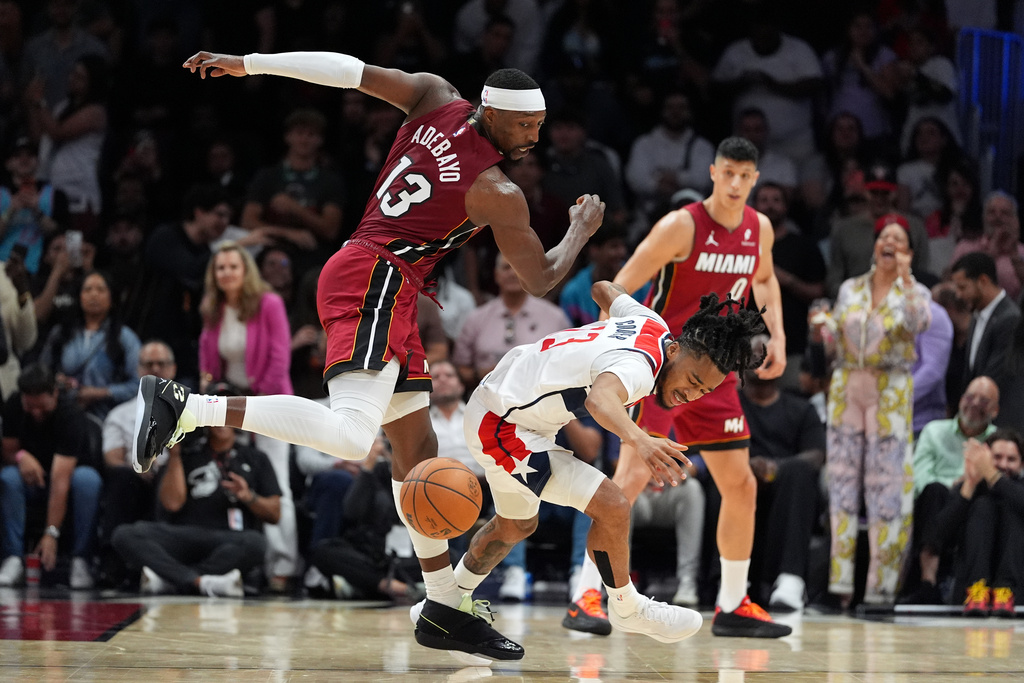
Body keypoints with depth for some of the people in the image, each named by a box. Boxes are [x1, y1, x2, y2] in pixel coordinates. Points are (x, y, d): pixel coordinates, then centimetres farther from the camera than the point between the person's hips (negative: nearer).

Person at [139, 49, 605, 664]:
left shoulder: (435, 100, 9)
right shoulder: (498, 194, -8)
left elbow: (346, 70, 2)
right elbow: (541, 281, 4)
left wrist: (246, 64, 6)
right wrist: (582, 231, 22)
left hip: (380, 287, 10)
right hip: (375, 282, -10)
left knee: (416, 445, 13)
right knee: (351, 435, -28)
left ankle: (445, 607, 17)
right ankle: (184, 408, -33)